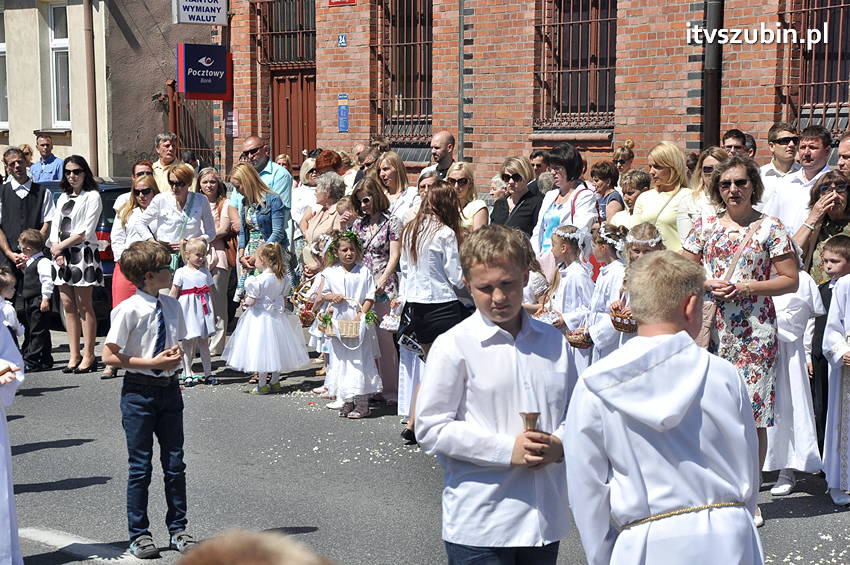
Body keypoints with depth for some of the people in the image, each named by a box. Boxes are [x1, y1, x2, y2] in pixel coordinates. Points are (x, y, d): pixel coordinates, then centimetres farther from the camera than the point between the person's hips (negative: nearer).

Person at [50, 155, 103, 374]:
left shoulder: (92, 196, -2)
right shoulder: (63, 198, 20)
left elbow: (86, 231, -9)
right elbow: (55, 226, 14)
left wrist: (61, 246, -7)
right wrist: (57, 250, -4)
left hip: (83, 254, -7)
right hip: (61, 255, 7)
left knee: (84, 306, -5)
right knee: (68, 306, 5)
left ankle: (88, 356, -2)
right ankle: (74, 356, 7)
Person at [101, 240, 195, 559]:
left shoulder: (172, 306, 3)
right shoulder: (129, 310, -14)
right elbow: (110, 356, -13)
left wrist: (176, 355, -6)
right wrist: (152, 363, -18)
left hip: (169, 390, 5)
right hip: (138, 392, -5)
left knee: (175, 464, 10)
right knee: (140, 467, 5)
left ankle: (177, 530, 22)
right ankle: (139, 534, 17)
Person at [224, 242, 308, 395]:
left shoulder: (259, 280, -21)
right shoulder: (283, 278, -1)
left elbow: (251, 301, -18)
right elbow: (283, 298, 8)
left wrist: (245, 302, 2)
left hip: (260, 316, -6)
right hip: (277, 315, 6)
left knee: (262, 350, 2)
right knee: (276, 349, 15)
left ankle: (262, 385, 8)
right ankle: (275, 382, 24)